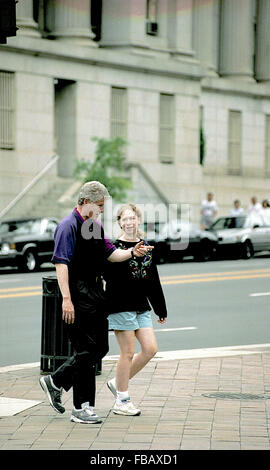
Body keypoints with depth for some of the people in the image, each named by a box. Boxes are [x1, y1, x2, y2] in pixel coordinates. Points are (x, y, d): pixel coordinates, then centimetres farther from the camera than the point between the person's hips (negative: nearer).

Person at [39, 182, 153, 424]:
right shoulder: (68, 226, -12)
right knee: (86, 349, -6)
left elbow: (111, 253, 20)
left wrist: (131, 252, 0)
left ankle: (55, 382, 22)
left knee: (101, 347, 10)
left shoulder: (96, 225, 16)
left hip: (96, 291, 9)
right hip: (78, 294, -9)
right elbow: (61, 263, -18)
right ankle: (81, 408, 4)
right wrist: (66, 299, -23)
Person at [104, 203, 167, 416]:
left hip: (141, 306, 7)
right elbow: (108, 277, -13)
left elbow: (153, 280, 17)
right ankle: (122, 401, 10)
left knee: (150, 348, 1)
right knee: (128, 353, -2)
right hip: (121, 306, -6)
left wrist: (161, 309, 19)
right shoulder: (114, 247, -7)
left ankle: (118, 382, 18)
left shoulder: (146, 247, 11)